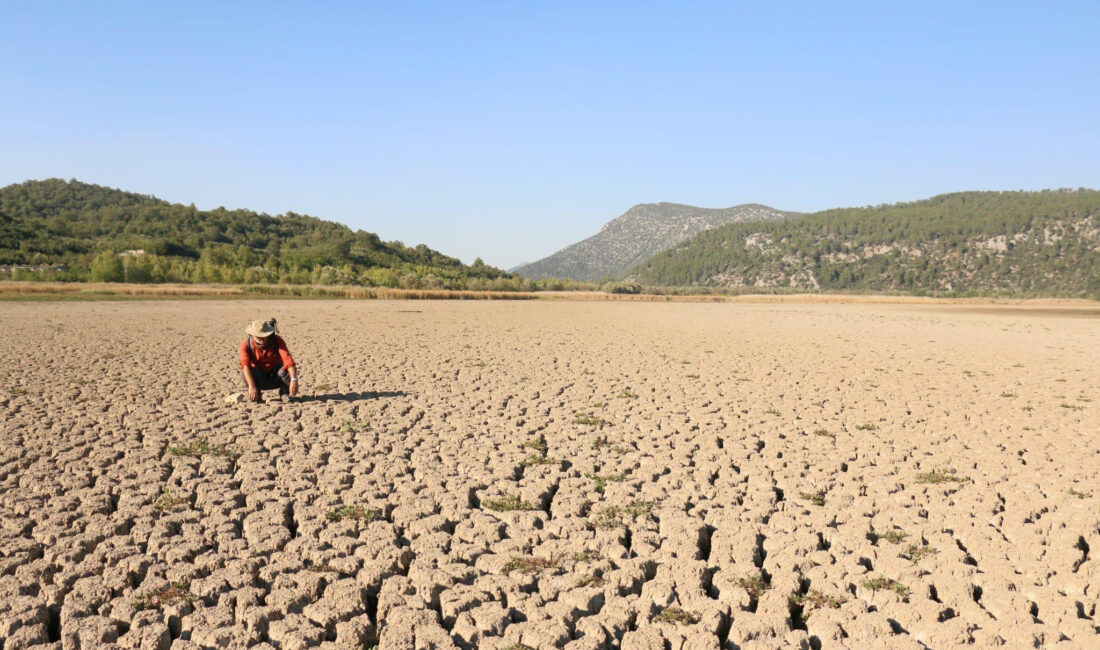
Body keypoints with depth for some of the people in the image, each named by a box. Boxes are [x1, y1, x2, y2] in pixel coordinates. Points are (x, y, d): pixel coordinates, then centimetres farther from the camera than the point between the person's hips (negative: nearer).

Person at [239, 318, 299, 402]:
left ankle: (285, 393, -2)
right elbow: (245, 365, -34)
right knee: (245, 372, -30)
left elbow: (288, 360, -33)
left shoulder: (277, 340, -20)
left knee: (285, 369, -32)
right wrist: (252, 386, -48)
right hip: (259, 379, 0)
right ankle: (256, 395, -3)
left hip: (276, 378, 0)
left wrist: (294, 380, -48)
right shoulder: (246, 345, -19)